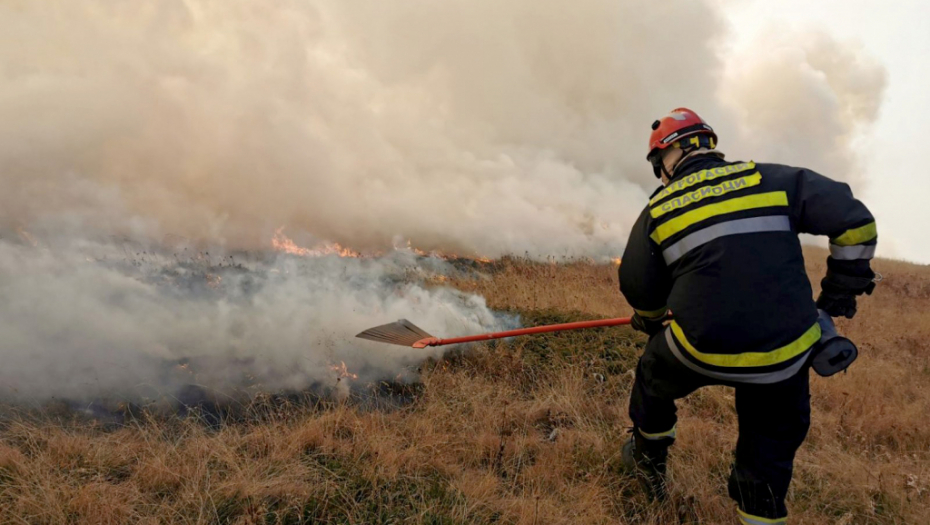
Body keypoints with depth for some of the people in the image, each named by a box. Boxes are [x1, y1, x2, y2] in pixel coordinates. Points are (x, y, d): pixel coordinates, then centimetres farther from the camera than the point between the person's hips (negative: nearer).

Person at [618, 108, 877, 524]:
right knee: (772, 442, 24)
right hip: (785, 351, 1)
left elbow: (640, 291, 9)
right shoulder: (770, 179, 0)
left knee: (654, 375, 31)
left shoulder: (657, 211, 0)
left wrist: (650, 320, 31)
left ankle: (649, 462, 49)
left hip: (703, 349, -1)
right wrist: (840, 293, 10)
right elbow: (854, 220, -3)